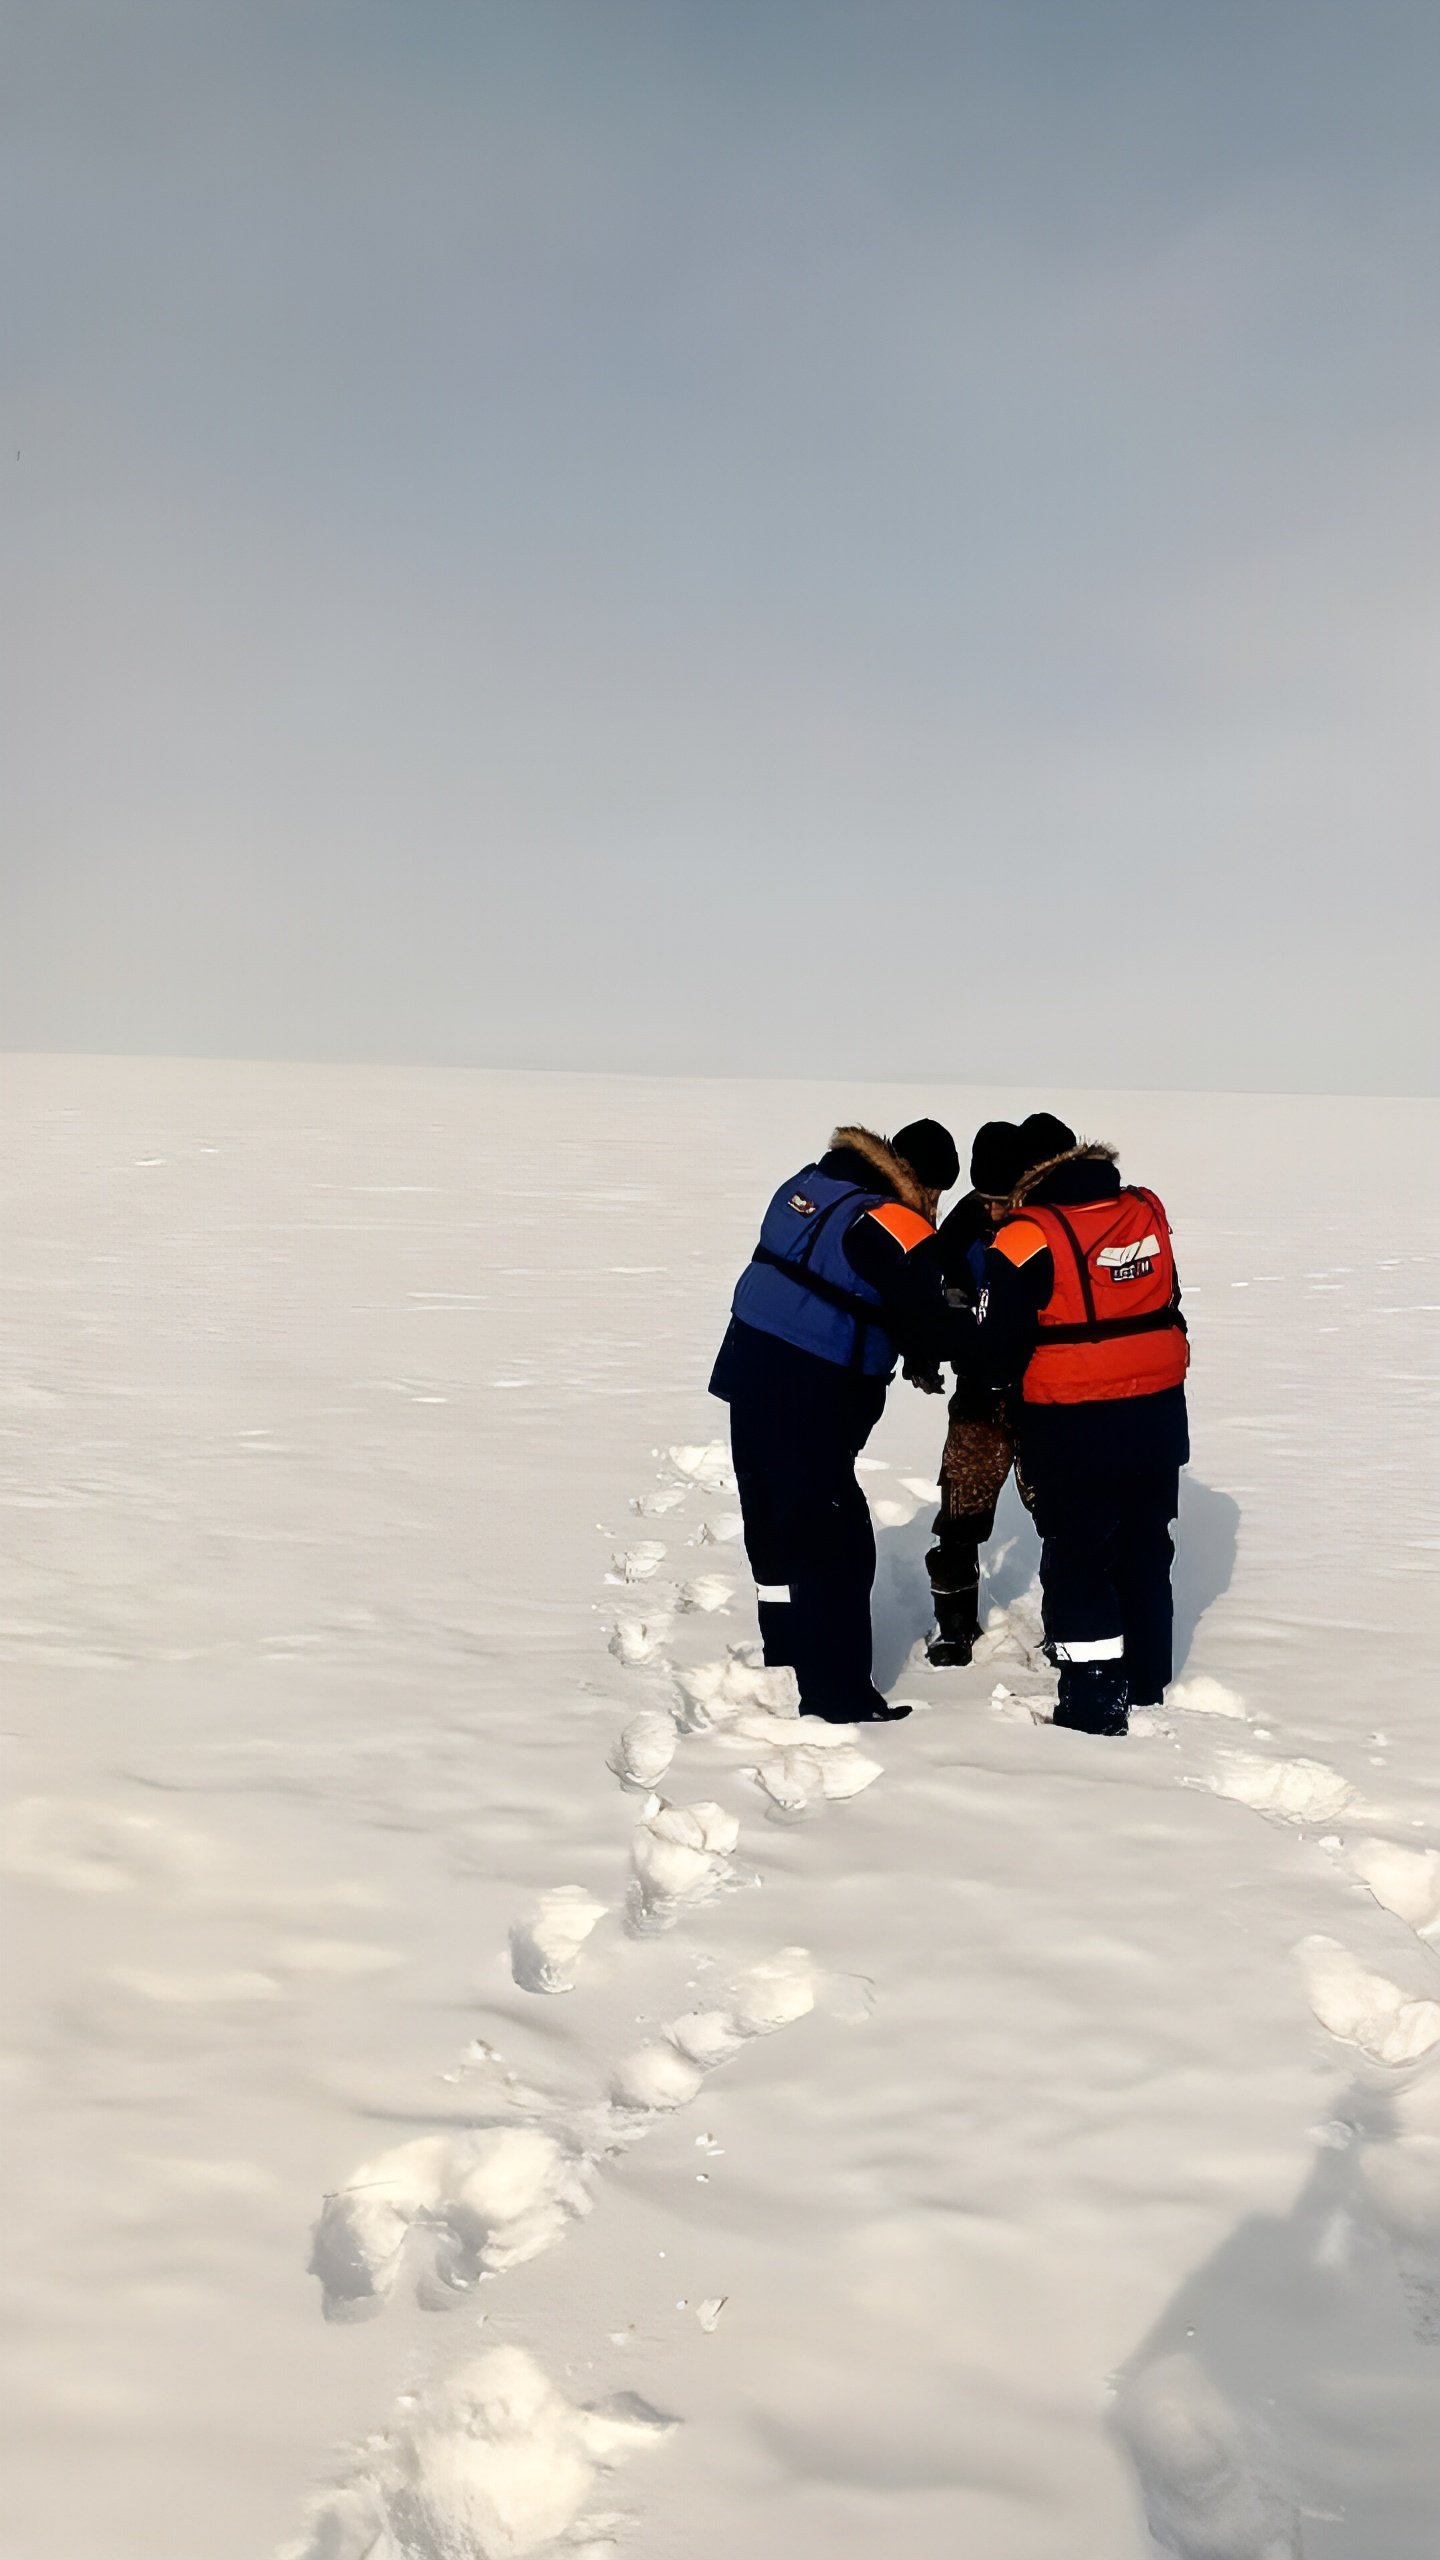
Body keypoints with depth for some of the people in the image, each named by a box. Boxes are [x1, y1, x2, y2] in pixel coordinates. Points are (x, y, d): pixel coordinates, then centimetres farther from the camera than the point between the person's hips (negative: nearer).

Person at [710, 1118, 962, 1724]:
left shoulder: (807, 1184, 10)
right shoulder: (900, 1230, -15)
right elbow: (928, 1327, -9)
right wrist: (931, 1356, 16)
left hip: (749, 1374, 9)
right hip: (809, 1404, -9)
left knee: (774, 1526, 21)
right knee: (836, 1547, 0)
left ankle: (786, 1659, 37)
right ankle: (838, 1698, 5)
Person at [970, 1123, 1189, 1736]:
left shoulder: (1029, 1235, -16)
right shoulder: (1147, 1211, 2)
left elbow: (997, 1349, -13)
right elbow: (1160, 1306, 11)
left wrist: (996, 1375, 8)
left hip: (1074, 1432, -6)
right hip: (1158, 1417, 6)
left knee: (1076, 1564, 6)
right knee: (1144, 1552, 19)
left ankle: (1094, 1704, 9)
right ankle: (1145, 1682, 32)